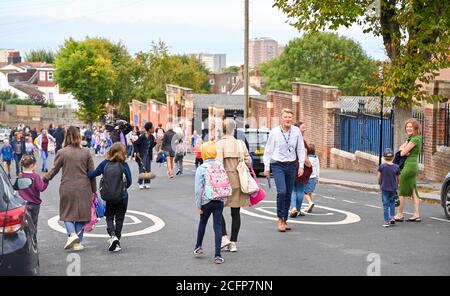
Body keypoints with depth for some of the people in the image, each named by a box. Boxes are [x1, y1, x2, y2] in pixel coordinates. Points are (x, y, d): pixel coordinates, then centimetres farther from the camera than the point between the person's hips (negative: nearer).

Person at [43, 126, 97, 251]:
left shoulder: (62, 153, -6)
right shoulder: (86, 152, 0)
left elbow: (54, 170, 0)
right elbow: (92, 172, 3)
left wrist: (45, 179, 17)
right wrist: (94, 190, 12)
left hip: (67, 188, -1)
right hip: (83, 189, 1)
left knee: (67, 213, 12)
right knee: (81, 213, 10)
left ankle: (72, 234, -13)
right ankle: (78, 242, 11)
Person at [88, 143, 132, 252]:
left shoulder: (105, 163, -7)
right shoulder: (124, 165, -9)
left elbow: (93, 174, -5)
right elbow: (129, 182, -6)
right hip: (122, 197, -1)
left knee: (109, 217, 13)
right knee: (119, 218, 11)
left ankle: (113, 235, -10)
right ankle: (117, 240, 13)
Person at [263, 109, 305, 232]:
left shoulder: (296, 131, 0)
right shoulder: (274, 132, -5)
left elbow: (300, 149, 6)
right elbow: (268, 150, 1)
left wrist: (301, 165, 1)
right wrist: (266, 167, 1)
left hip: (291, 165, 3)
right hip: (278, 165, -3)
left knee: (288, 194, 6)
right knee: (281, 191, -17)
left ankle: (285, 220, 17)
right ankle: (280, 219, -4)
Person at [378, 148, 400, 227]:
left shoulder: (382, 166, -10)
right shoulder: (396, 167, -6)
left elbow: (379, 178, -3)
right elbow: (398, 179, 4)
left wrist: (380, 185, 16)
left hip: (384, 188, -2)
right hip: (393, 188, 2)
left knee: (385, 204, 5)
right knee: (392, 202, 24)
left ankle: (386, 221, 5)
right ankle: (392, 217, 17)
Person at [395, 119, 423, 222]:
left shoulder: (415, 139, -15)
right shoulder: (410, 138, 15)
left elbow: (403, 153, -16)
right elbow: (401, 148, 11)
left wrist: (404, 150, 5)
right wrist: (404, 150, -10)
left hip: (409, 166, -10)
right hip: (413, 167, 10)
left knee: (401, 191, -1)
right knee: (413, 192, 9)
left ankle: (400, 215, 6)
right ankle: (417, 215, 9)